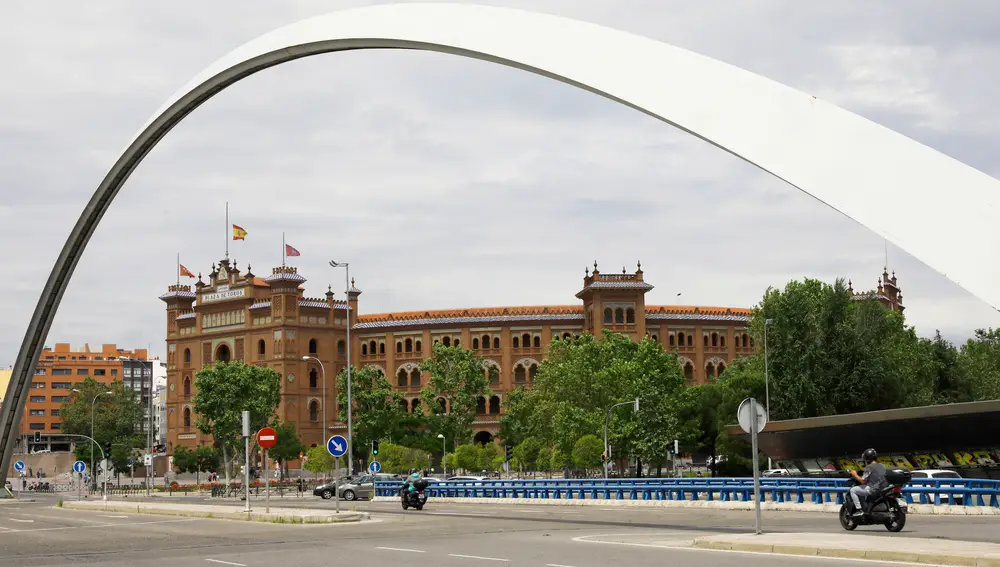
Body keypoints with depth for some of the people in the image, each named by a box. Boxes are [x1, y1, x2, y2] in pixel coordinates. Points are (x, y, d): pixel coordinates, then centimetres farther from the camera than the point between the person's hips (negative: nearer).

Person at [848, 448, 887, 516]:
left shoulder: (869, 467, -12)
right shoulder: (882, 466, 11)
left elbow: (863, 481, -12)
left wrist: (855, 475, 3)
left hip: (873, 489, -8)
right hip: (882, 489, 8)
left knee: (853, 490, 2)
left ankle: (859, 510, -6)